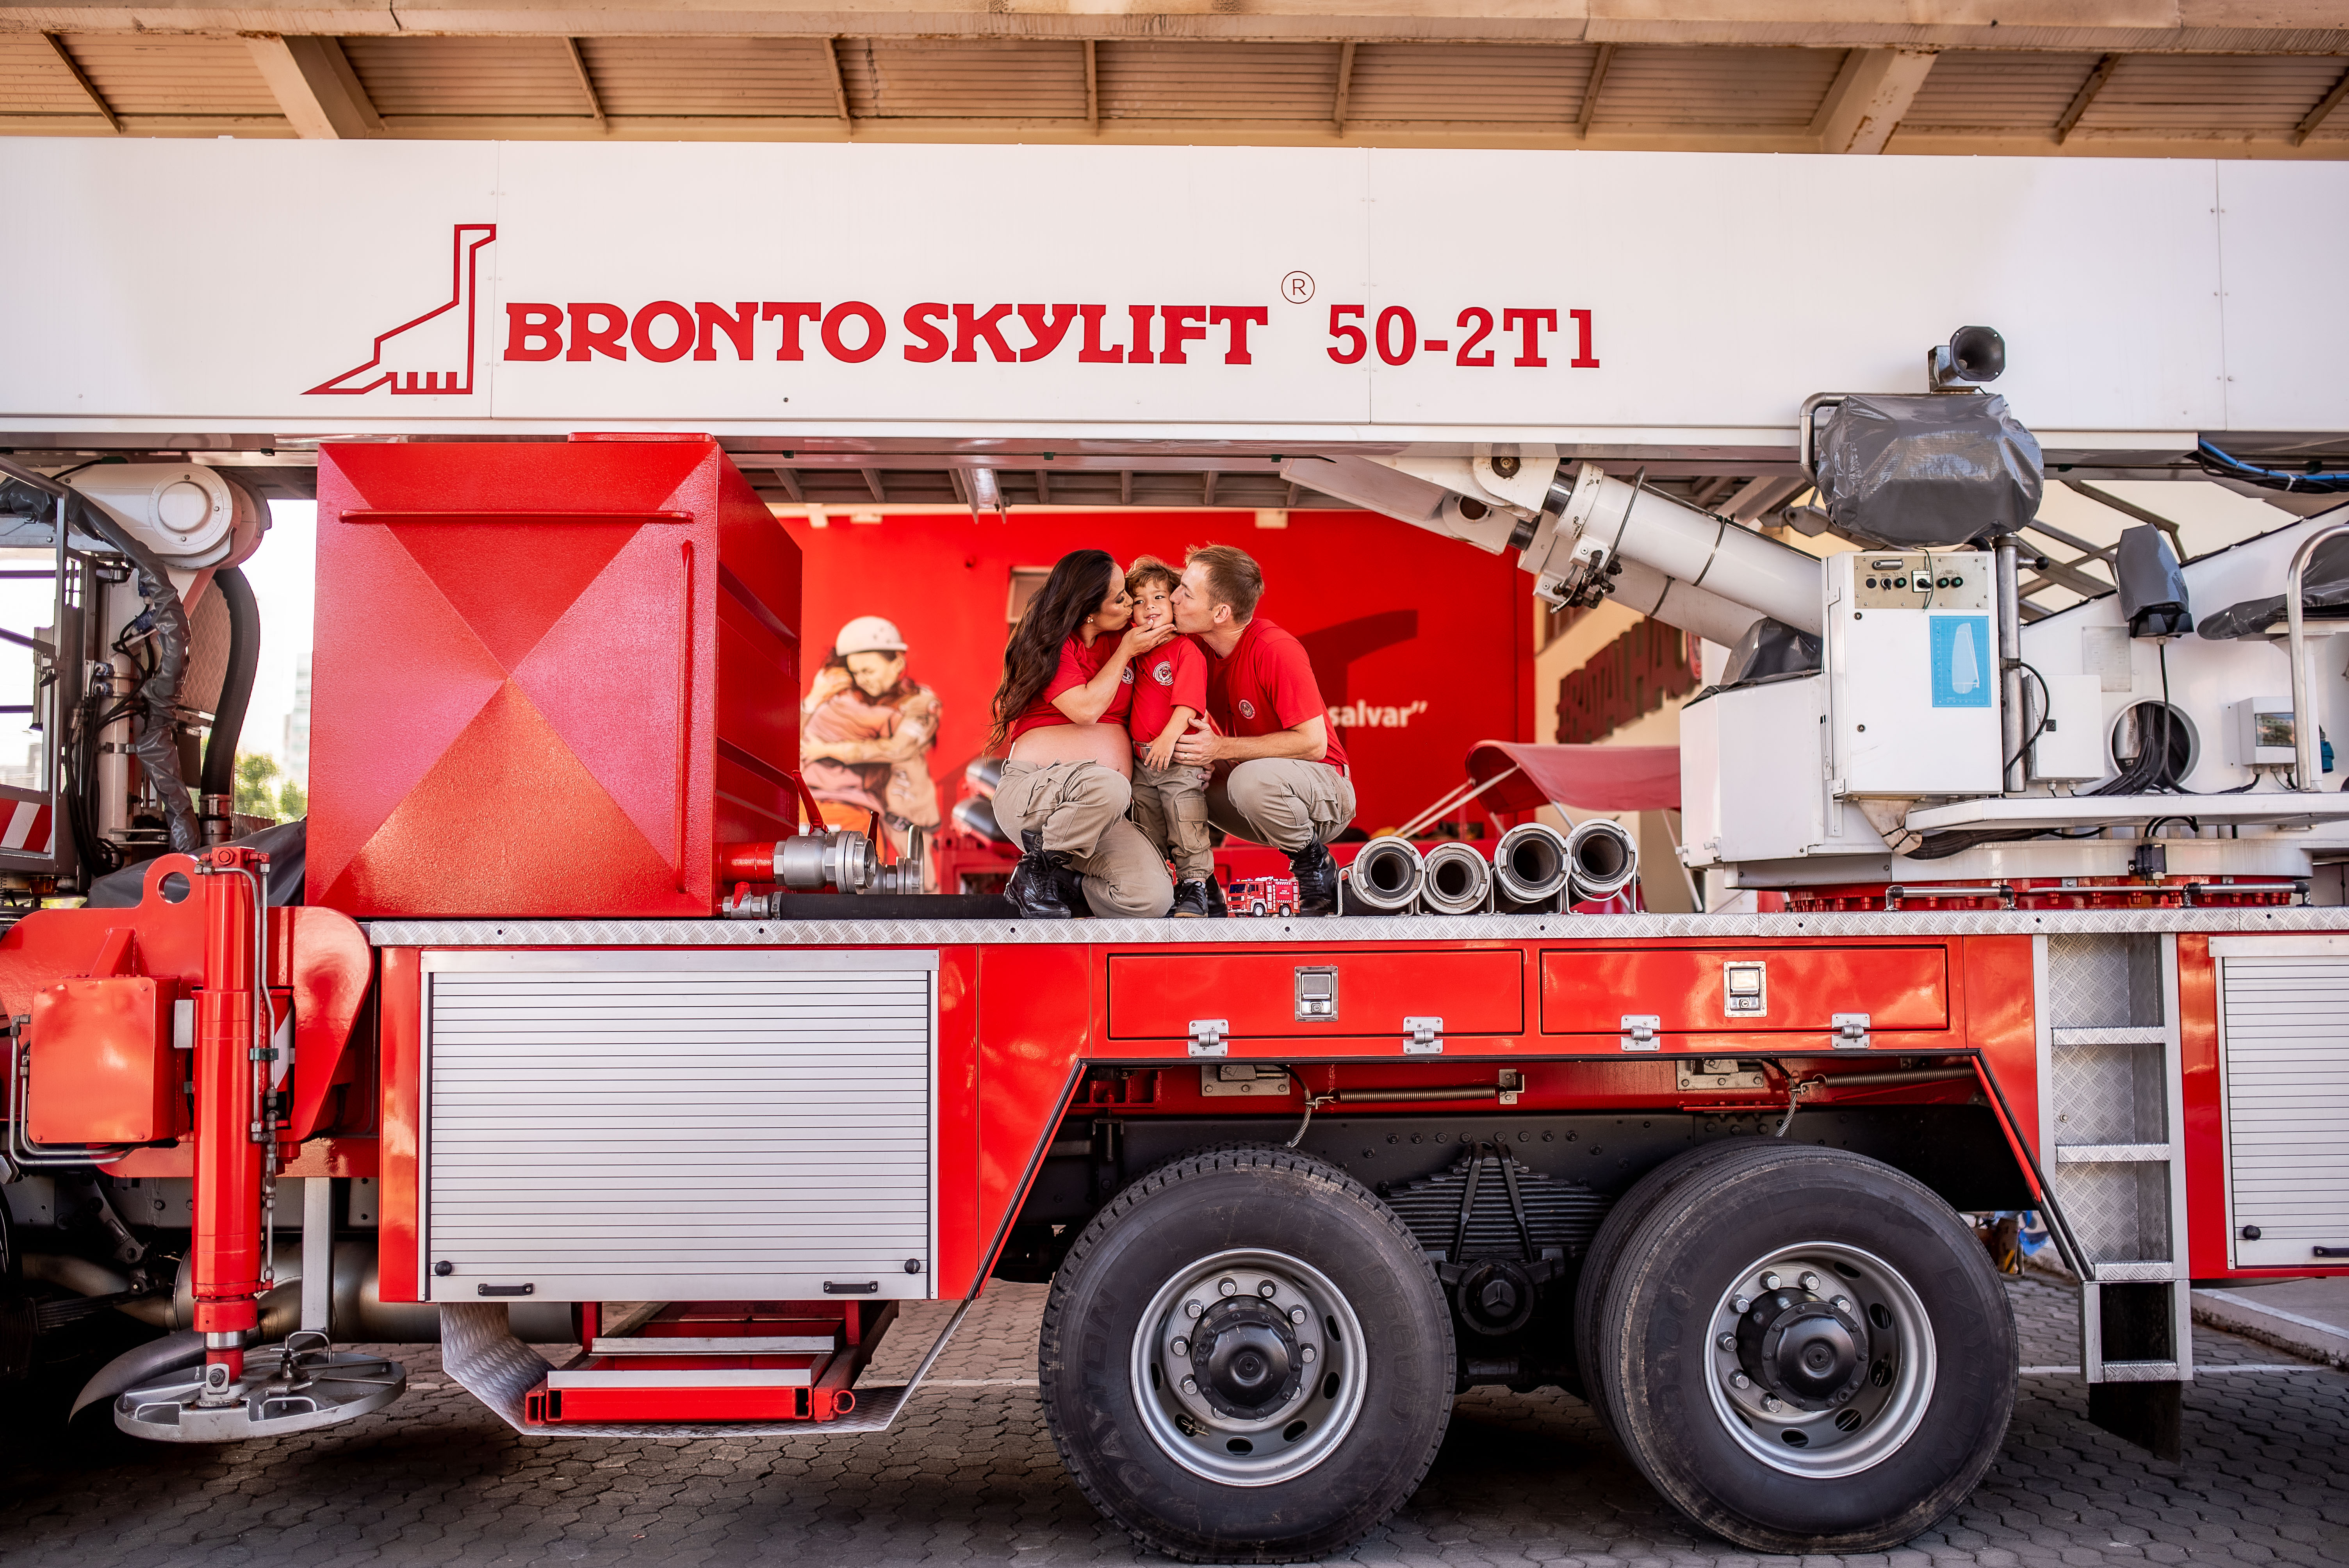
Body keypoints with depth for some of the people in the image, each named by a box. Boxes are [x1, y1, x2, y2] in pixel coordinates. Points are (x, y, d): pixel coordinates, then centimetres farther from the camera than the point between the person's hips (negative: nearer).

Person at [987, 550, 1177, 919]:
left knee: (1153, 898, -20)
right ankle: (1036, 870, -13)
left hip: (1102, 810, 6)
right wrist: (1125, 652, -4)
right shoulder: (1052, 643, -3)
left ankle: (1062, 880, 10)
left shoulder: (1123, 637, 12)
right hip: (1029, 789, -5)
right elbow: (1086, 709, -14)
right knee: (1108, 787, -41)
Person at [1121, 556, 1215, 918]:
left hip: (1180, 758, -7)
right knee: (1147, 839, 13)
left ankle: (1194, 889, 5)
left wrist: (1168, 739, -27)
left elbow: (1188, 703, -19)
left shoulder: (1186, 650, -9)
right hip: (1143, 759, 7)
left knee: (1188, 834, -3)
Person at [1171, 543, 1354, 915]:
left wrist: (1221, 749, -28)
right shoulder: (1197, 646, -3)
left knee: (1252, 780, -37)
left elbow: (1312, 743, -24)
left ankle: (1315, 864, -12)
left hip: (1325, 794, -7)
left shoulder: (1277, 650, -24)